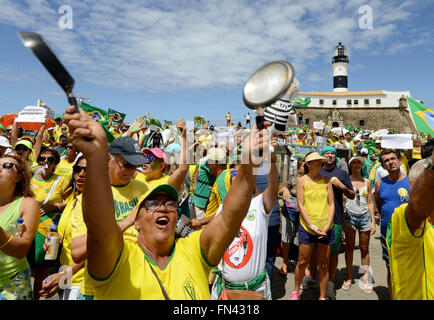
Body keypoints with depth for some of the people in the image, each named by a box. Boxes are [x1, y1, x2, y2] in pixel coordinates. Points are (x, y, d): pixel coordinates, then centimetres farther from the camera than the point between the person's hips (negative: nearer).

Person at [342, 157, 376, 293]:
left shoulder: (367, 182, 9)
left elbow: (370, 203, 11)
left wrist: (373, 221, 4)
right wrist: (342, 220, -4)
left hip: (365, 216, 2)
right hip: (350, 215, -2)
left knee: (364, 248, 5)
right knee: (349, 247, 4)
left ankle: (366, 279, 14)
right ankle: (349, 278, 14)